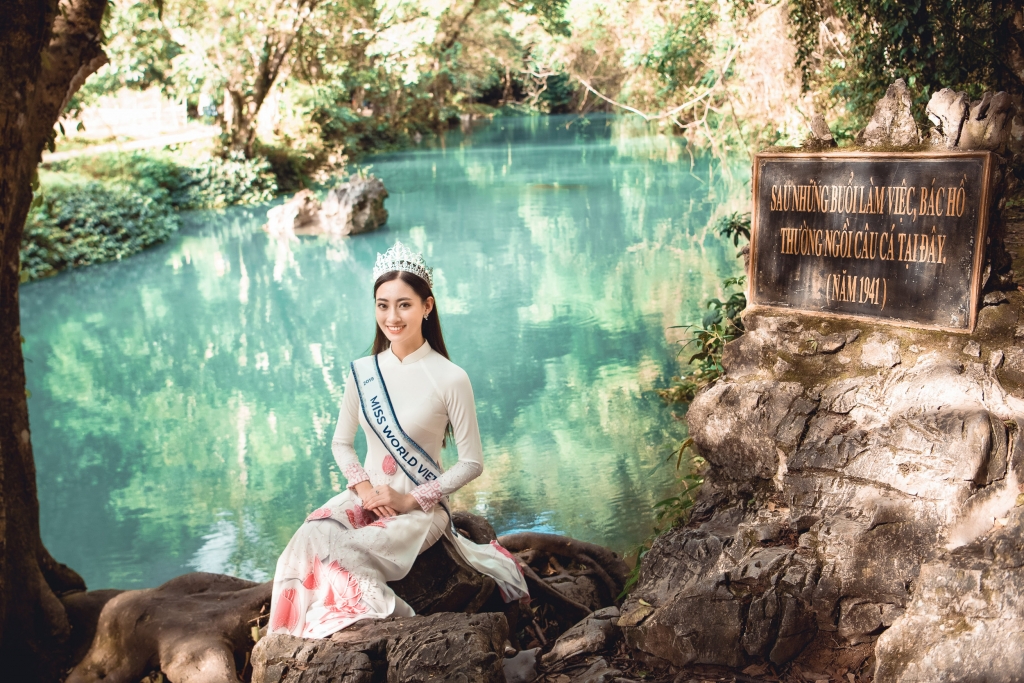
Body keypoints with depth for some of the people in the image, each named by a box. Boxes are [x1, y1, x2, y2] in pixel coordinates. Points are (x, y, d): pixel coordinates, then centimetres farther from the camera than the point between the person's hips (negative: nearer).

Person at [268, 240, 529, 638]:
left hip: (423, 507, -4)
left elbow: (472, 463, -7)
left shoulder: (450, 379, -11)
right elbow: (341, 443, 13)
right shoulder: (362, 373, 2)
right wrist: (363, 488, -6)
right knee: (309, 539, -27)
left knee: (345, 554, -29)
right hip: (367, 497, 4)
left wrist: (412, 501, -12)